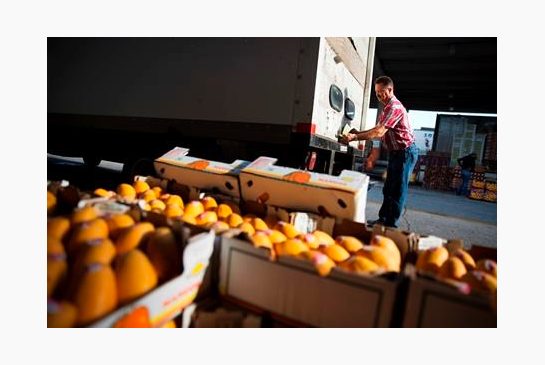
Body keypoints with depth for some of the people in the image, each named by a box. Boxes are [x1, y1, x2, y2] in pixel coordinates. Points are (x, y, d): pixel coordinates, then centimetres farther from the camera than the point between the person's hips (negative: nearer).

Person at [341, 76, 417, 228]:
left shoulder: (395, 107, -19)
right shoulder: (388, 108, 14)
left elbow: (380, 132, -28)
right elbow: (379, 129, 15)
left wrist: (355, 137, -30)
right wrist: (358, 133, 2)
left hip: (405, 152, -10)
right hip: (396, 152, 10)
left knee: (398, 189, -4)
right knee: (388, 188, 13)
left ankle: (391, 225, 3)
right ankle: (383, 219, 23)